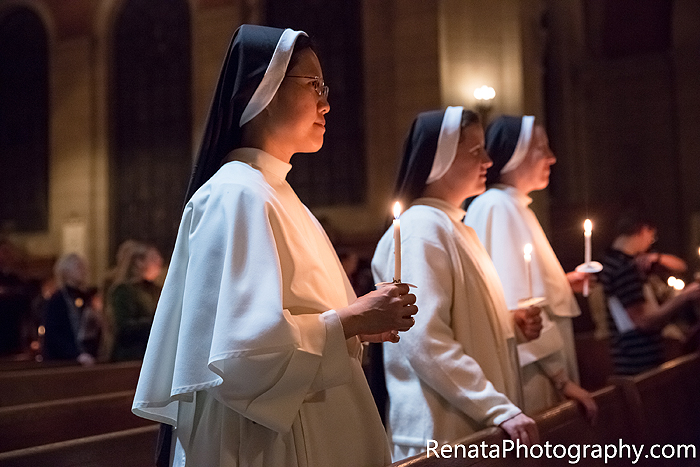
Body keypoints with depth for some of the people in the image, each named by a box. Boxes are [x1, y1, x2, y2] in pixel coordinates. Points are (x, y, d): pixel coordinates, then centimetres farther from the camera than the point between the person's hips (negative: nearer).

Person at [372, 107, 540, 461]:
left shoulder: (457, 229, 14)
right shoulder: (421, 229, -16)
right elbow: (426, 342, -24)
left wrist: (512, 325, 6)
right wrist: (500, 410, -24)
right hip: (444, 433, -9)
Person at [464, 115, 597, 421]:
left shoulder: (514, 207, 14)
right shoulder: (497, 207, -15)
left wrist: (563, 283, 17)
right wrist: (562, 380, -21)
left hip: (542, 369, 10)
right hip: (527, 374, -10)